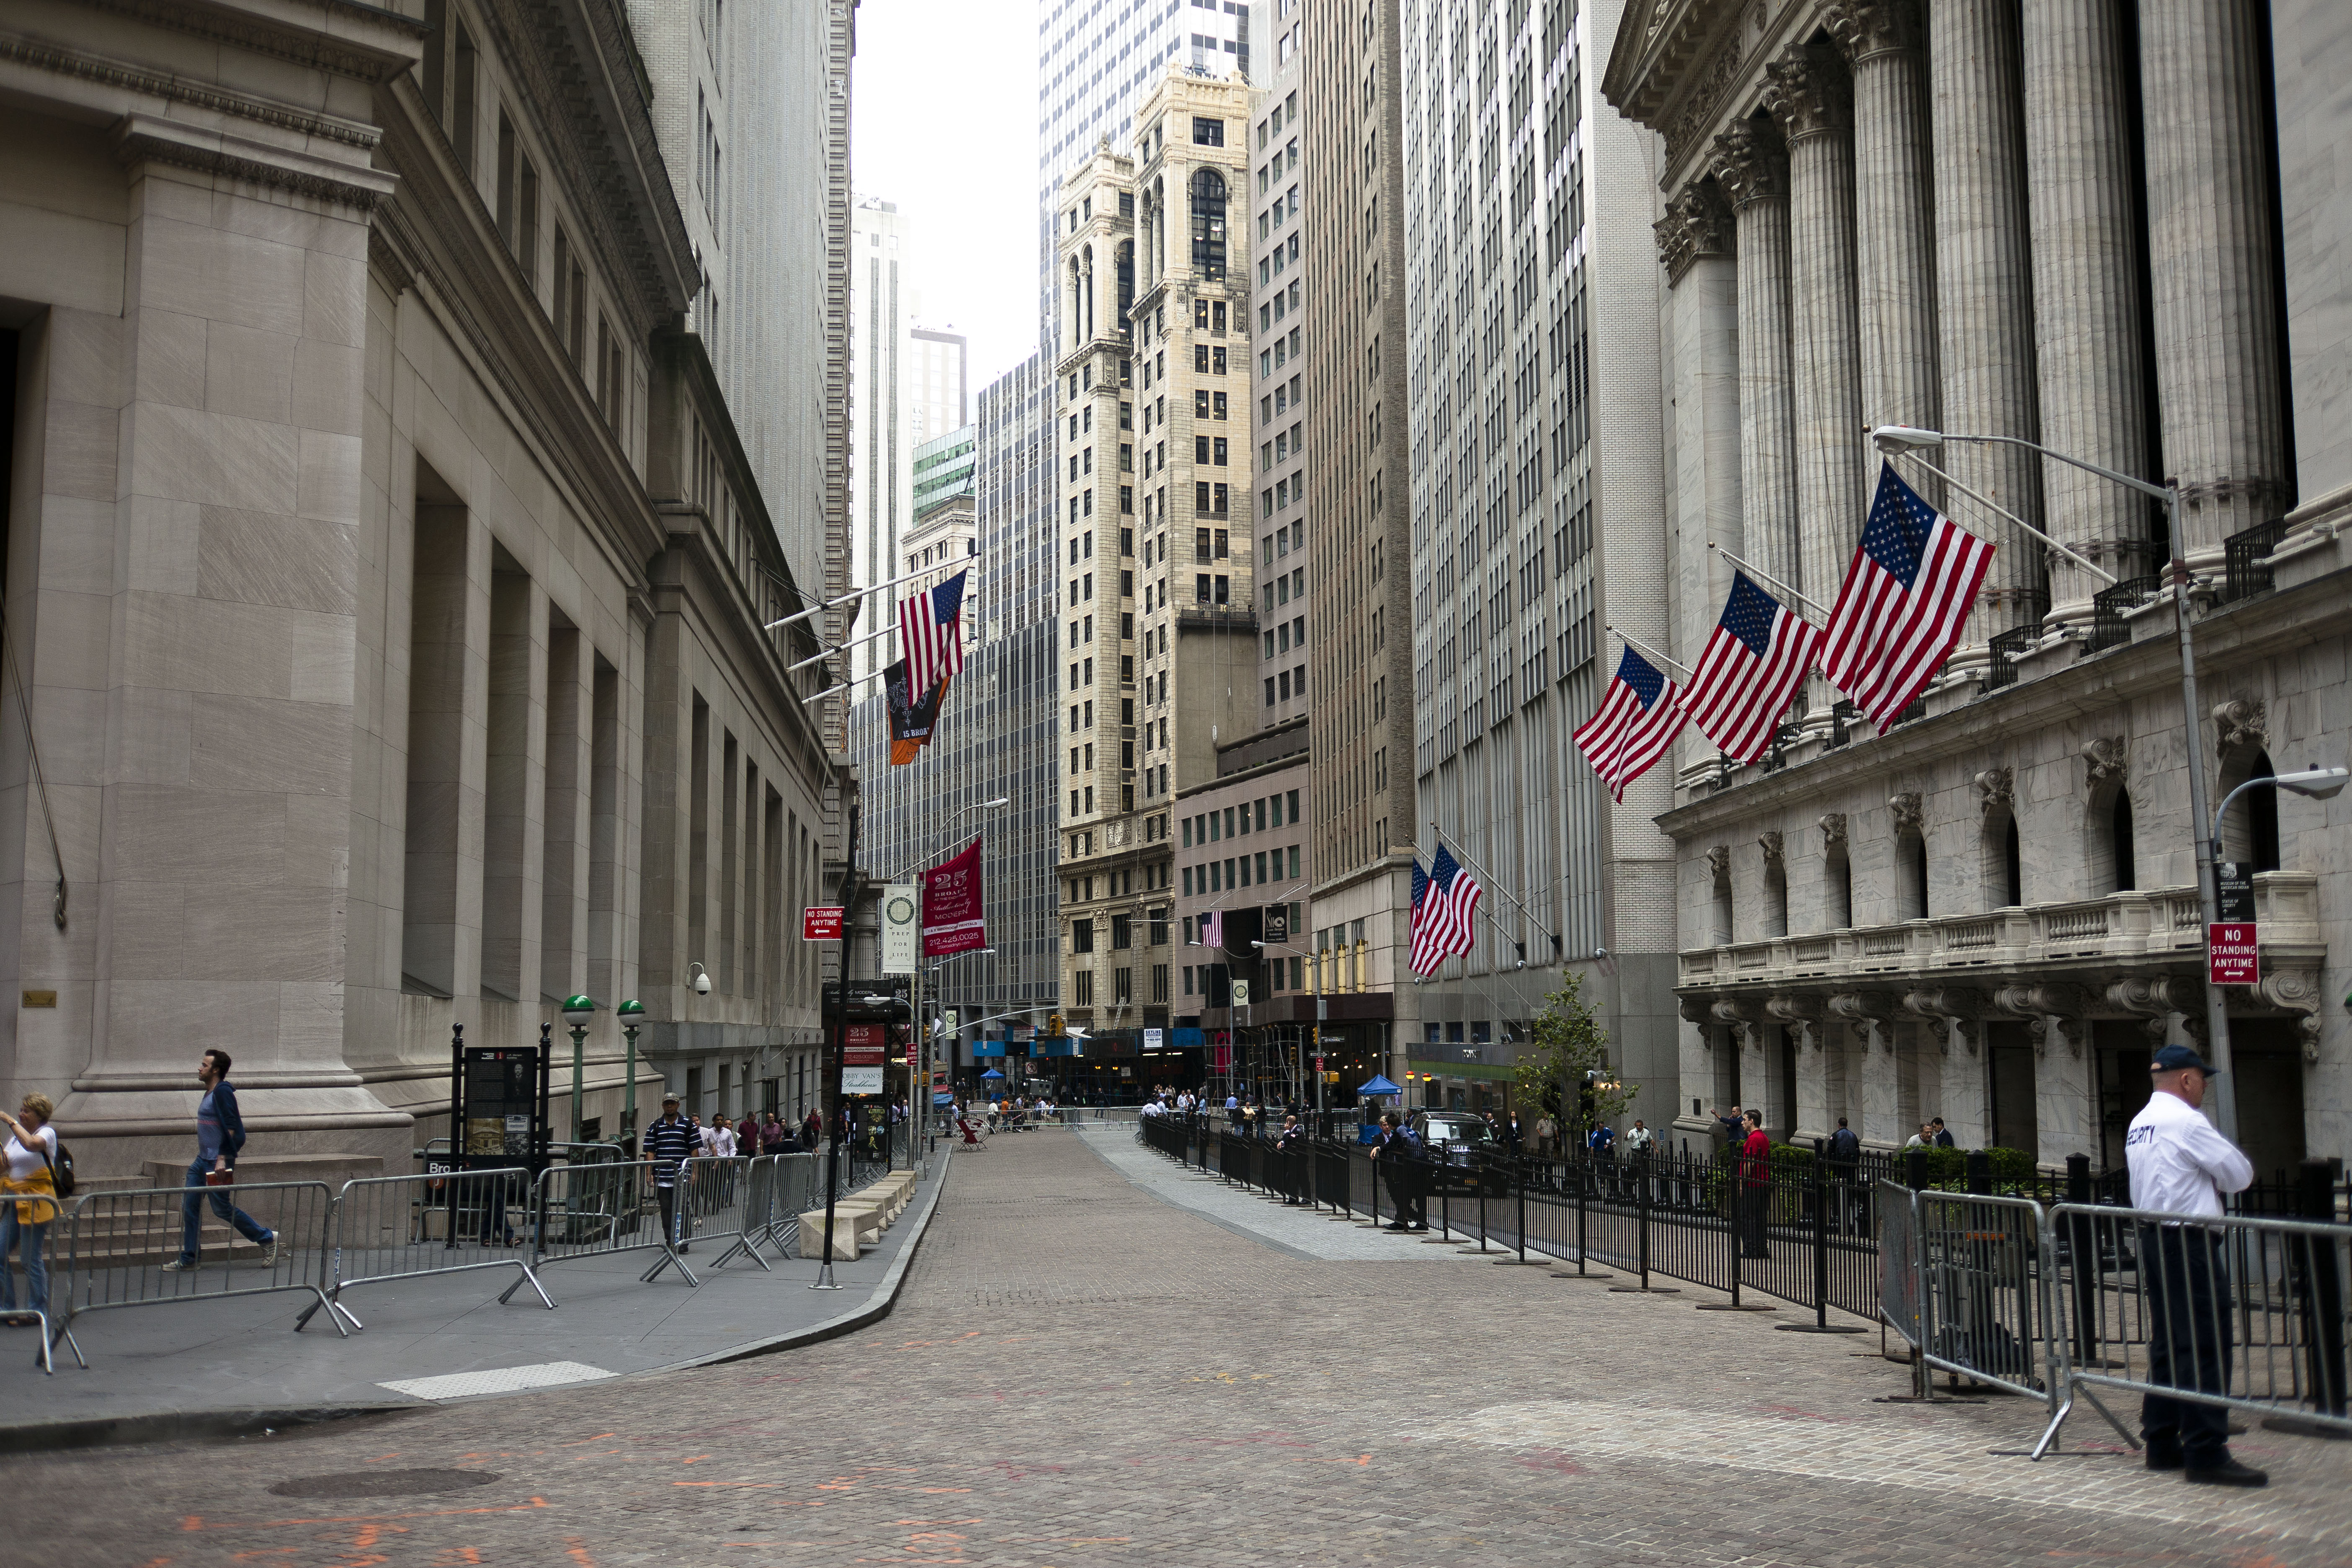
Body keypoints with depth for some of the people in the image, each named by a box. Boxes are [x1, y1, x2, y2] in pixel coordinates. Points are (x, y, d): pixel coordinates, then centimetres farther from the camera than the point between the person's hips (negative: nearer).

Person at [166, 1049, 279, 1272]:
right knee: (189, 1206, 6)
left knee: (222, 1208, -3)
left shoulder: (222, 1091, -15)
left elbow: (230, 1127, -21)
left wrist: (222, 1158, -25)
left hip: (218, 1161, -10)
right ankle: (188, 1259, 11)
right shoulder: (210, 1093, 15)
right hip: (203, 1160, 10)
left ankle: (267, 1239, 8)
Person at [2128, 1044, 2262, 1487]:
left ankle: (2161, 1444, 17)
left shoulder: (2139, 1124, 15)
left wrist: (2205, 1181, 9)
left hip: (2152, 1238, 9)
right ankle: (2205, 1454, -8)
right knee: (2205, 1346, -8)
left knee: (2167, 1343, 13)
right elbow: (2240, 1174, -8)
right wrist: (2218, 1177, 11)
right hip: (2189, 1239, -9)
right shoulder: (2185, 1121, -13)